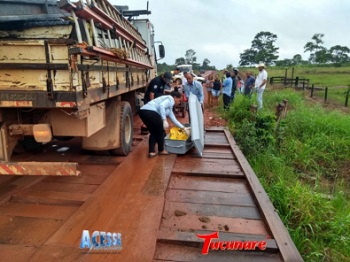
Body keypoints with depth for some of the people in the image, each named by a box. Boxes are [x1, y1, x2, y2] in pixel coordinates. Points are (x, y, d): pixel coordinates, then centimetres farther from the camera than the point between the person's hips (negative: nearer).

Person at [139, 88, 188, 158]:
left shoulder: (170, 106, 31)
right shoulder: (170, 99, 4)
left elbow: (173, 119, 36)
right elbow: (161, 106, -16)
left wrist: (183, 127, 38)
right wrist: (164, 120, -20)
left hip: (143, 112, 10)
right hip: (150, 112, -10)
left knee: (154, 132, 23)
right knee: (161, 132, 12)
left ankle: (151, 152, 16)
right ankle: (161, 150, 27)